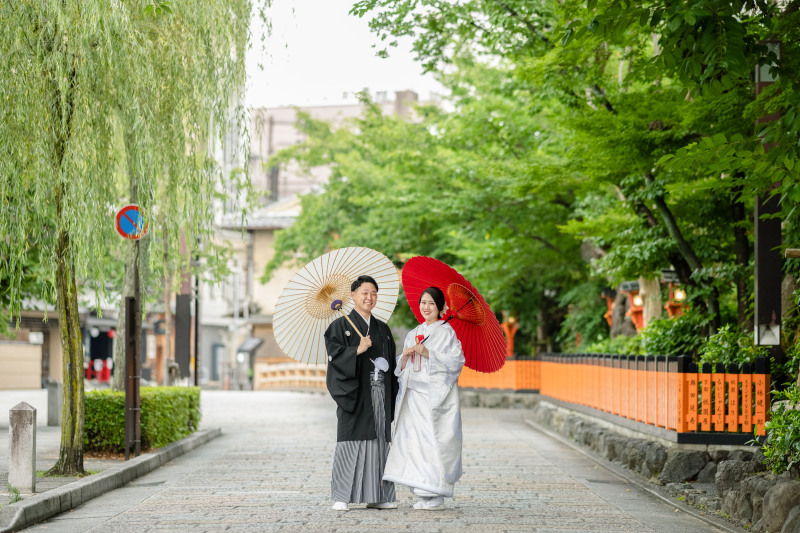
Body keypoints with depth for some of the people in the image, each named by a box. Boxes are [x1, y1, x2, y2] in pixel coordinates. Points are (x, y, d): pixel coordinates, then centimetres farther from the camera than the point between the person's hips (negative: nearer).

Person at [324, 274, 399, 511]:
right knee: (351, 441, -7)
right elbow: (334, 354, -9)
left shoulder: (382, 329, 17)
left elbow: (392, 362, 17)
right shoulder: (341, 326, 2)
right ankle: (342, 497, -4)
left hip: (379, 393, 5)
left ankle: (376, 496, 8)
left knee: (379, 441, 3)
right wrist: (357, 350, -21)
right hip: (354, 393, -5)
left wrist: (394, 395, 9)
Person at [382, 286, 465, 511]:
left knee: (434, 440, -10)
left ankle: (436, 495, -6)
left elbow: (456, 360, -9)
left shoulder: (446, 331, 0)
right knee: (414, 439, 0)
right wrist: (405, 355, -1)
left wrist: (428, 353, -17)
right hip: (415, 395, 6)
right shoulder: (413, 334, 19)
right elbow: (402, 369, 20)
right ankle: (423, 493, 6)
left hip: (437, 395, -6)